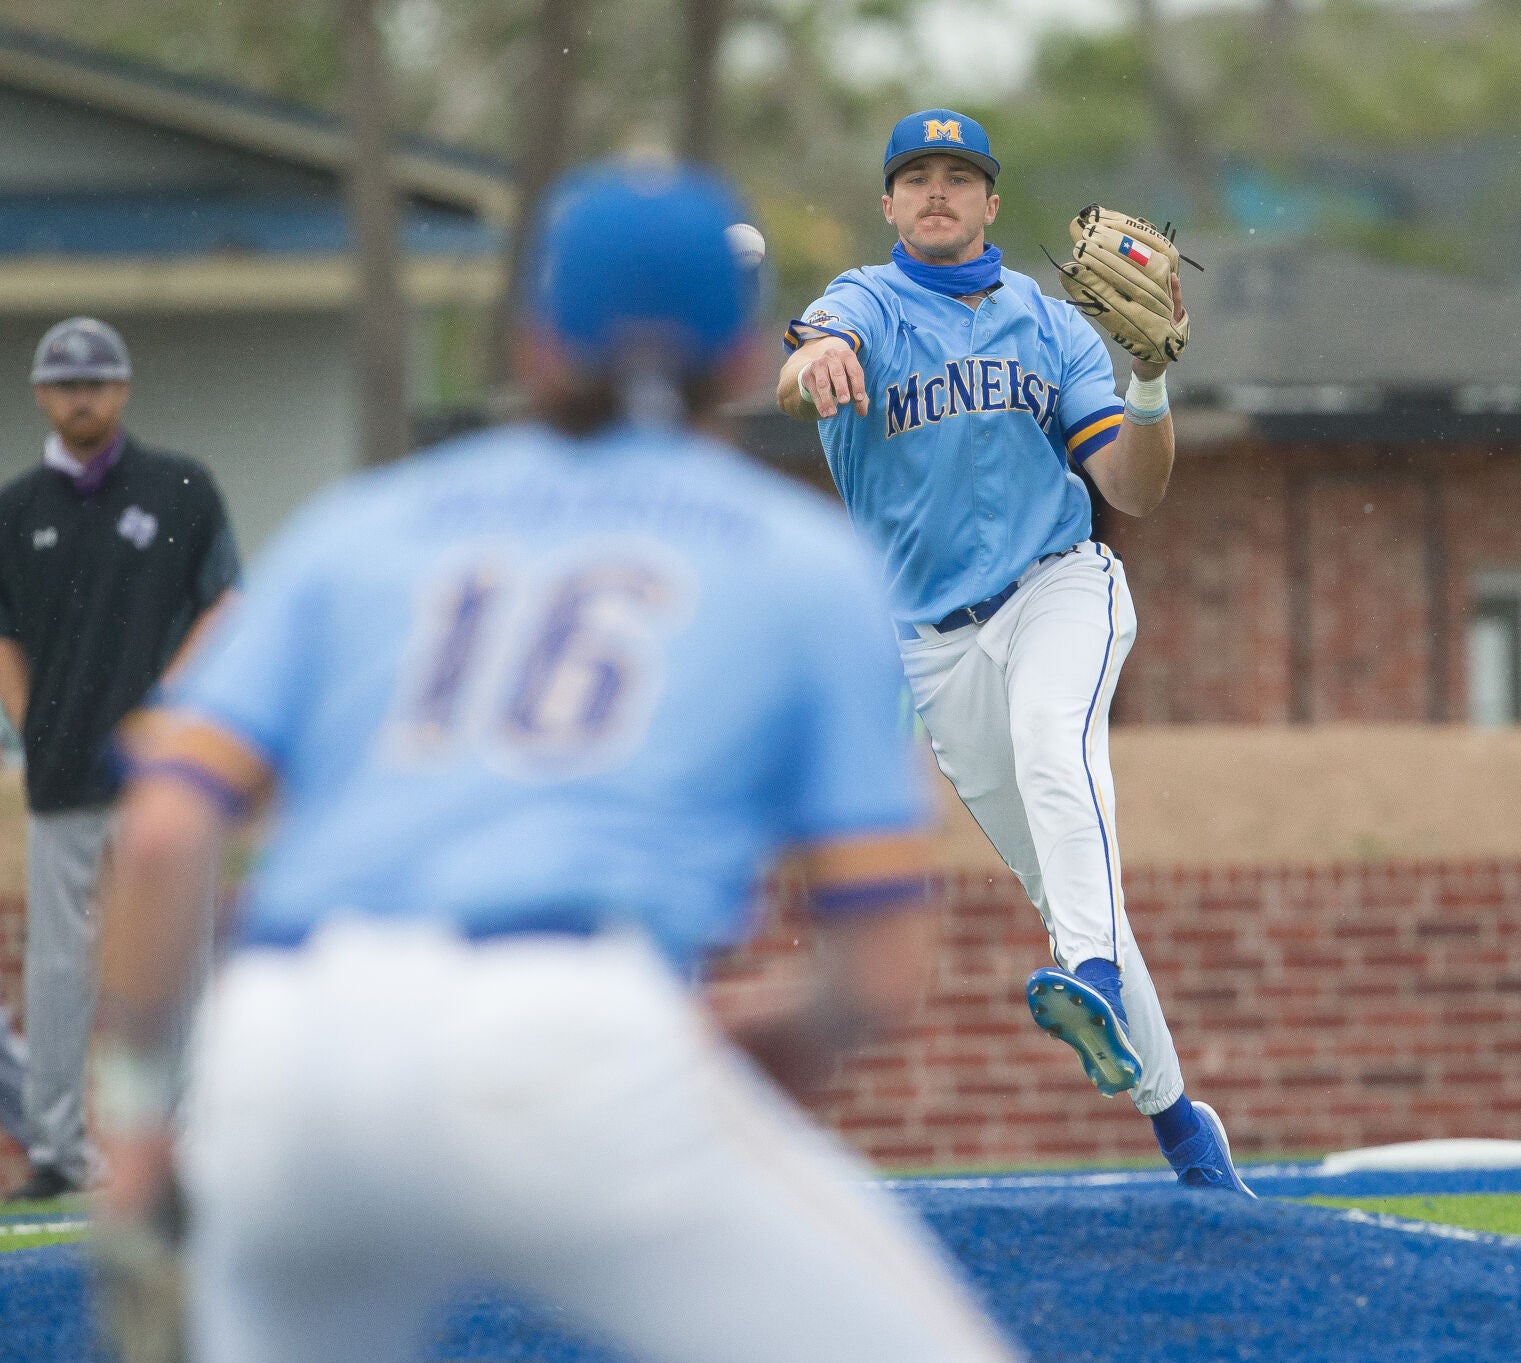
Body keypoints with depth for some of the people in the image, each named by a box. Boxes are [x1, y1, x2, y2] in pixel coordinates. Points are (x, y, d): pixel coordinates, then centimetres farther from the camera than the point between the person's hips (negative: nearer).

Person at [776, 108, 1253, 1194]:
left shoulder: (1052, 326, 10)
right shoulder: (867, 305, 4)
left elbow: (1135, 492, 5)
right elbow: (797, 381, -22)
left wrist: (1153, 379, -13)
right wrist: (814, 364, -47)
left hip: (1063, 586, -1)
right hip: (939, 643, 1)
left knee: (1052, 738, -35)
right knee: (1063, 884, 3)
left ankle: (1099, 986, -54)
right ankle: (1171, 1106, 14)